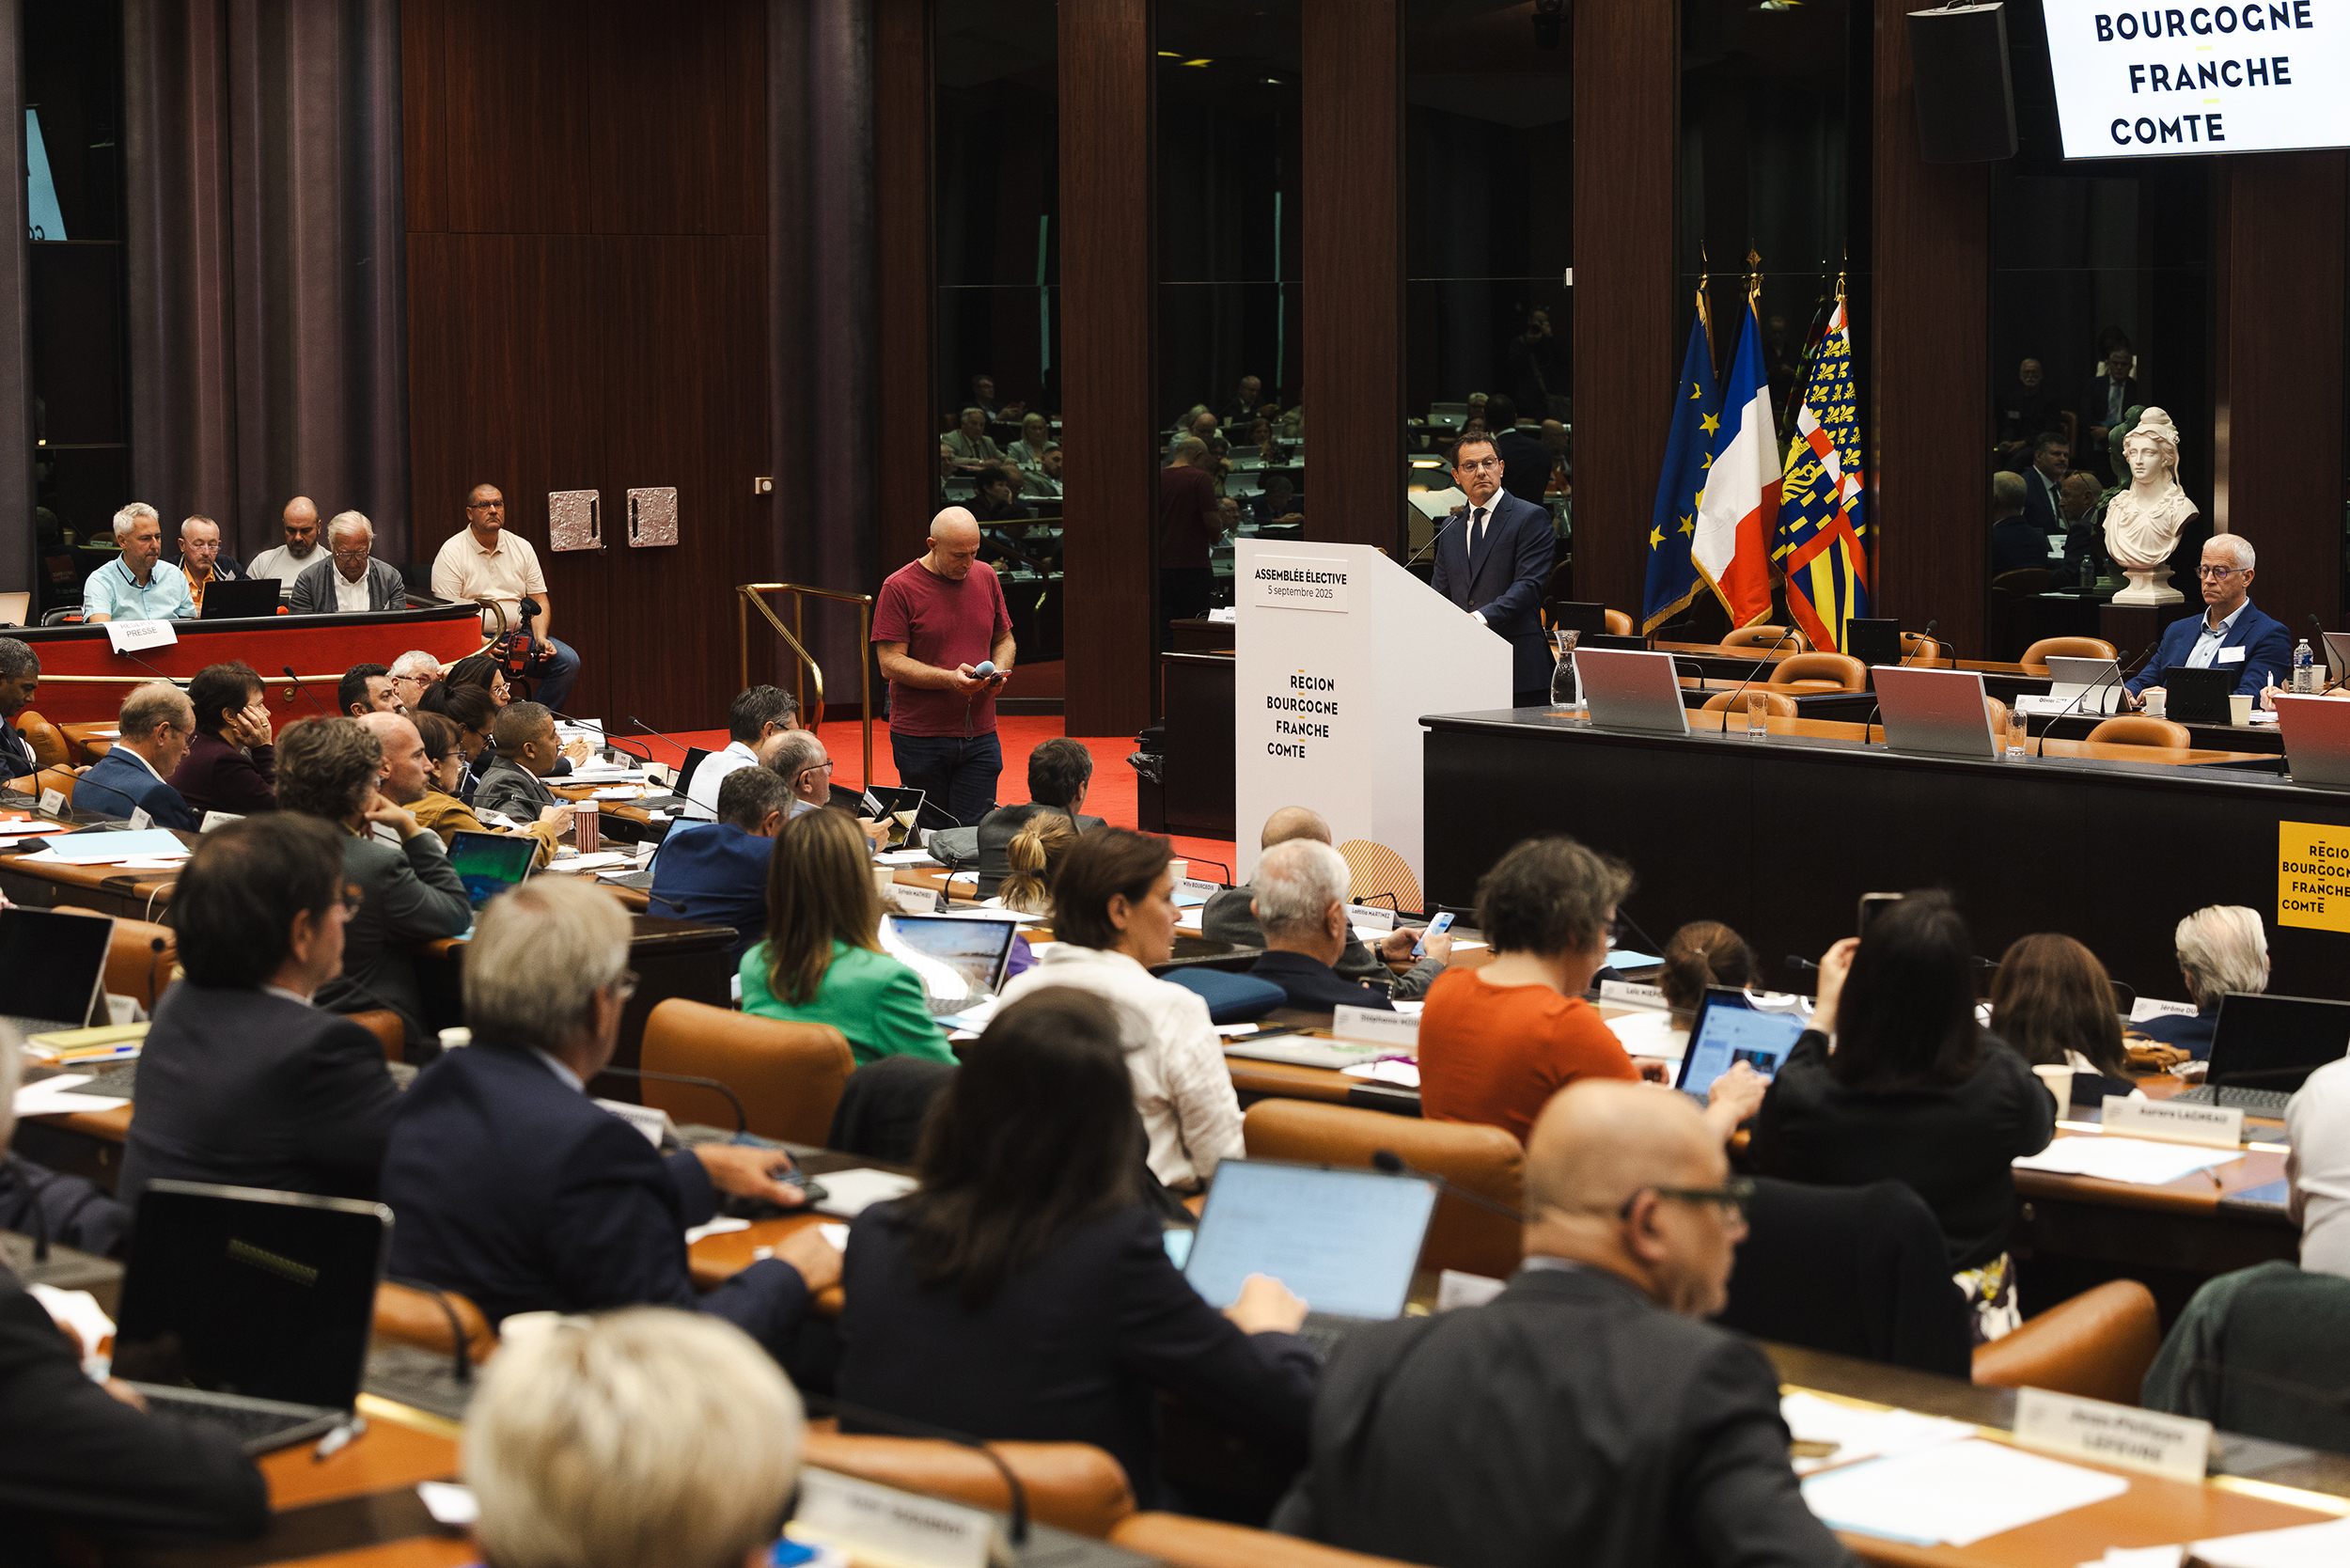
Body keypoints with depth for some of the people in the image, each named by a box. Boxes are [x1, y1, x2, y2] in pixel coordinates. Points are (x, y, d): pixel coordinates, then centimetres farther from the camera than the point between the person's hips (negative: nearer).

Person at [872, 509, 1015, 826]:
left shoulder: (986, 577, 9)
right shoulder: (899, 588, -7)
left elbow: (1004, 639, 20)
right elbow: (890, 663, -10)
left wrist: (998, 671, -3)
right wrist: (950, 679, -22)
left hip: (979, 736, 3)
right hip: (920, 738, -3)